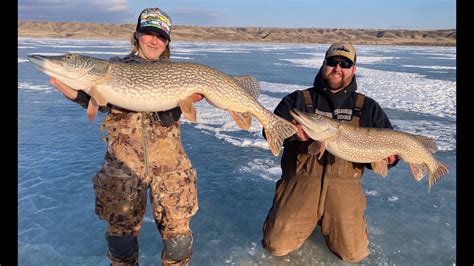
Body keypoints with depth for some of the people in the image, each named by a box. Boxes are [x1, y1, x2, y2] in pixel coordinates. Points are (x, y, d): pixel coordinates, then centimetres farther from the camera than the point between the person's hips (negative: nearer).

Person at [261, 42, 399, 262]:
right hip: (300, 181, -1)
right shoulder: (298, 99, 6)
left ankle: (326, 220, 24)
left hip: (344, 185, 2)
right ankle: (306, 219, 23)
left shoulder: (368, 108, 11)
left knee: (354, 254, -5)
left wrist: (389, 157, -9)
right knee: (277, 245, -8)